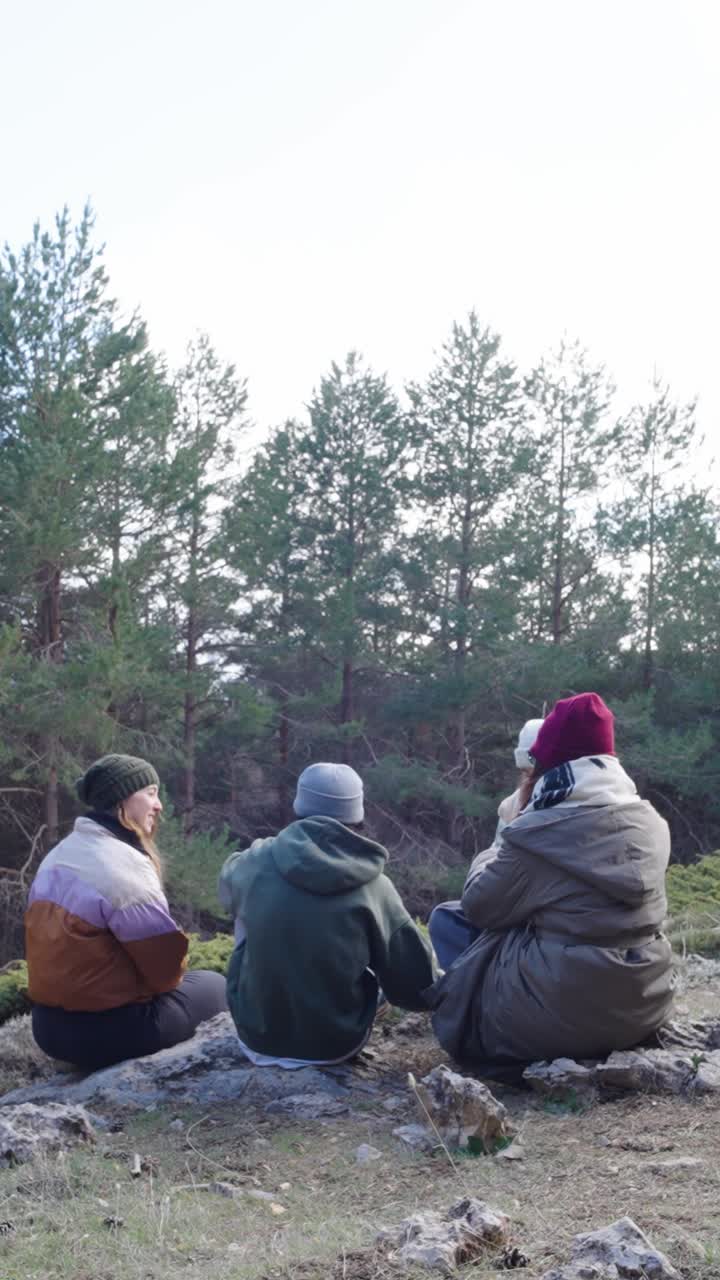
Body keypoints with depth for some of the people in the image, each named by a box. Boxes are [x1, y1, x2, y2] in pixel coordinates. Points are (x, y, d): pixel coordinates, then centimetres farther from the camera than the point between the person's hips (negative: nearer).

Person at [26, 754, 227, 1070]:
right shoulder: (124, 867, -20)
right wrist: (167, 980, 7)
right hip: (108, 1029, -9)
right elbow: (166, 966, -16)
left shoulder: (57, 857, 10)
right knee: (213, 986, 11)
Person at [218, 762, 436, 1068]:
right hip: (338, 1044, 0)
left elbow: (228, 889, 15)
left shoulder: (258, 862, -11)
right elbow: (418, 985, -9)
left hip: (257, 1037, 0)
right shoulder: (374, 886, -14)